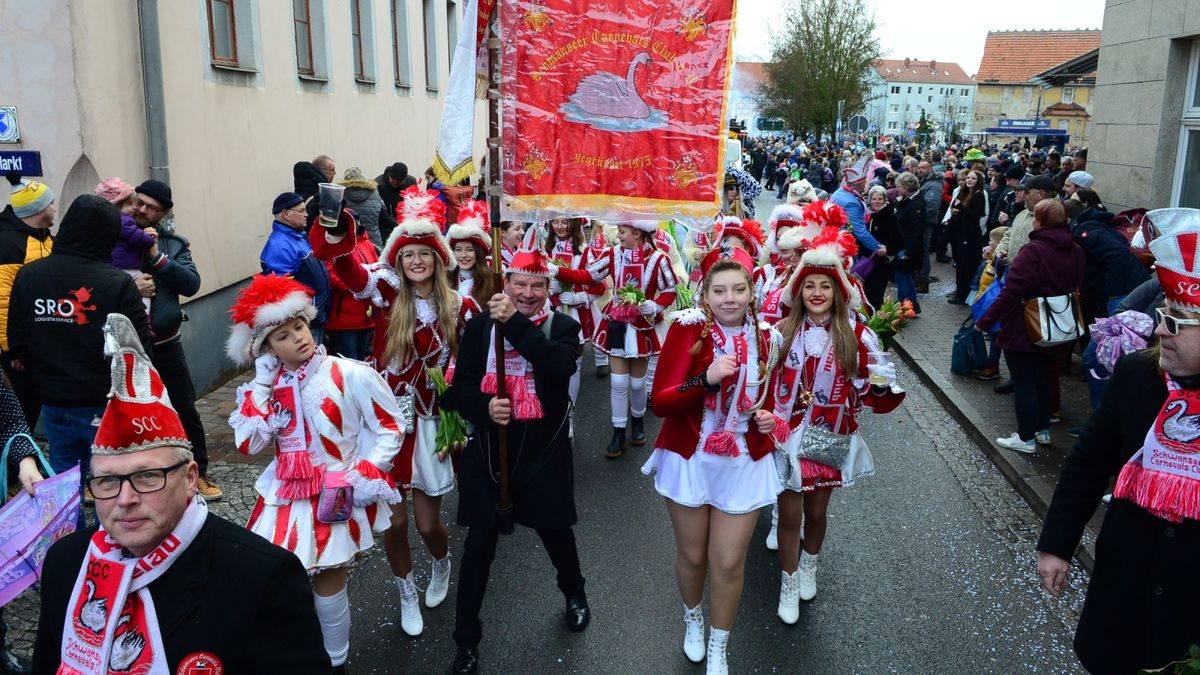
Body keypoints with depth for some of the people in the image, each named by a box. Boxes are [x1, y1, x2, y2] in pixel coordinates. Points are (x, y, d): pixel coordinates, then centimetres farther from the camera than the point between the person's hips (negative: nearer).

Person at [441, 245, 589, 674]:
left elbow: (560, 365, -23)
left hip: (543, 448, -1)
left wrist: (515, 322, -26)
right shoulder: (480, 326, 3)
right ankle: (467, 639, 20)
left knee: (555, 529, 14)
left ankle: (574, 593, 46)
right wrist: (484, 406, -18)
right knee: (480, 542, 5)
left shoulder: (563, 326, -1)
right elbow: (461, 386, 3)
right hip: (488, 448, 1)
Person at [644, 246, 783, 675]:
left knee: (729, 562, 6)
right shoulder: (688, 328, -14)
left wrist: (768, 419, -8)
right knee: (692, 555, 15)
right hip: (689, 460, -2)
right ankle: (692, 617, 47)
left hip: (744, 464, 2)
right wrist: (707, 379, -34)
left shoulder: (765, 337, -3)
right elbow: (659, 402, -20)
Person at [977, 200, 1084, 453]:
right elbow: (1077, 289, 15)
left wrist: (985, 322, -18)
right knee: (1040, 378, 22)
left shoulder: (1033, 251, -20)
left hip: (1024, 333, -8)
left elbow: (1010, 293, -24)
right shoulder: (1075, 252, 5)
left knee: (1024, 384, 3)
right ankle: (1043, 430, 32)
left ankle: (1026, 438, 11)